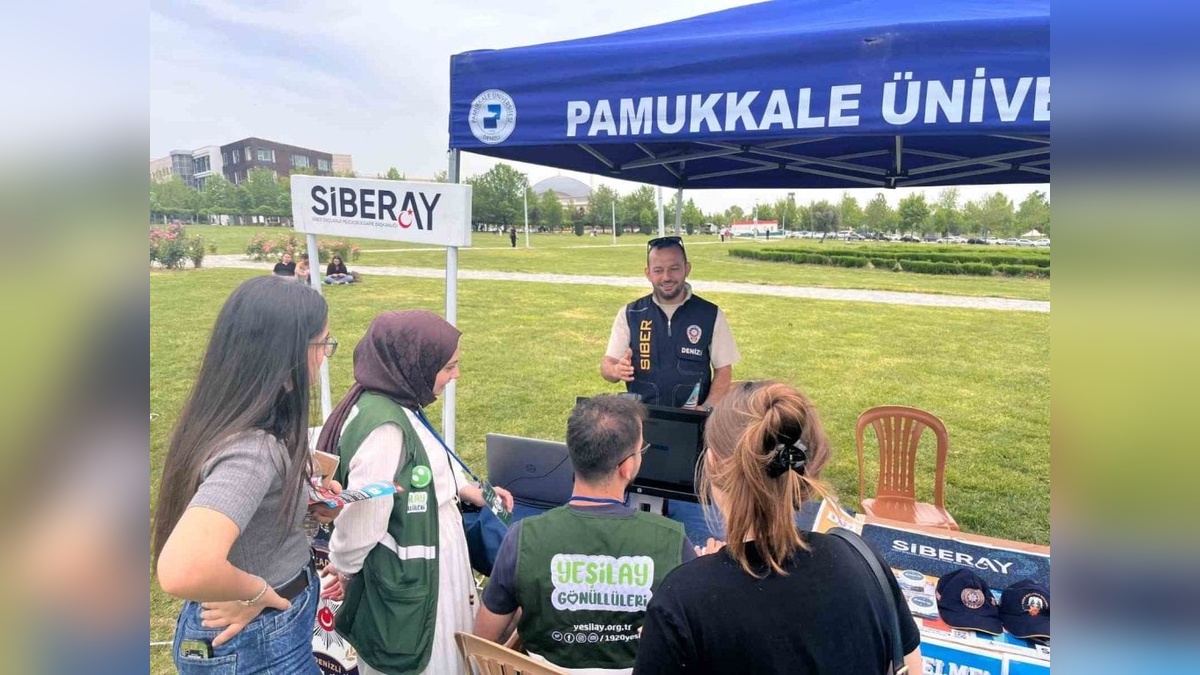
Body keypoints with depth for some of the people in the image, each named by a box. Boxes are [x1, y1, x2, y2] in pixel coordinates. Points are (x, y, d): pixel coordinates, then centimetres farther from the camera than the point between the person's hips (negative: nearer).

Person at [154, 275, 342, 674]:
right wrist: (255, 592, -27)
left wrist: (305, 504, -1)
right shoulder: (250, 449, -33)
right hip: (257, 643, -8)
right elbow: (182, 570, -45)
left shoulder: (238, 423, -5)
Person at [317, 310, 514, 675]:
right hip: (404, 579, -9)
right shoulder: (383, 425, -31)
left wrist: (467, 489, 8)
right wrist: (344, 570, -9)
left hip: (424, 562, 9)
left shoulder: (399, 406, 1)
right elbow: (361, 518, -27)